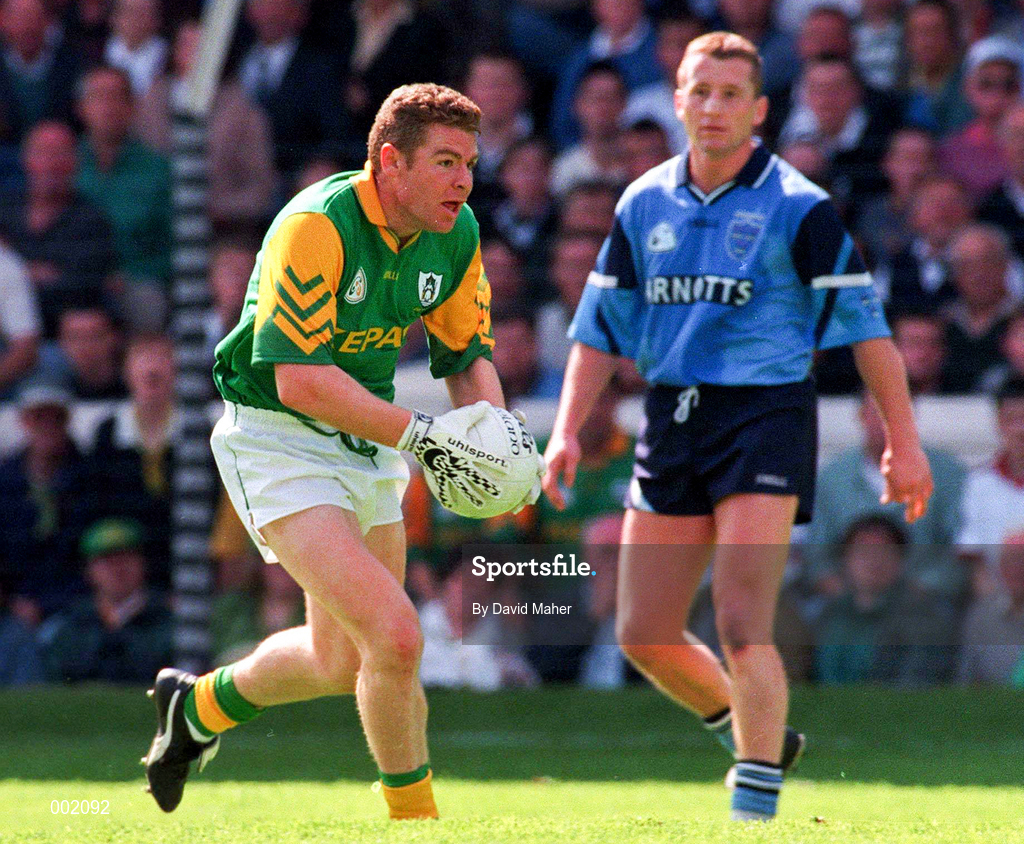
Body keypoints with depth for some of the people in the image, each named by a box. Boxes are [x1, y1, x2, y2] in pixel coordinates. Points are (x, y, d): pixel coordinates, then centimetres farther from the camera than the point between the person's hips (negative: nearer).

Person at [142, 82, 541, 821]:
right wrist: (421, 434, -31)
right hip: (277, 442, -8)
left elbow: (468, 351, 10)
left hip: (367, 443, 8)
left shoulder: (454, 234, -2)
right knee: (393, 635, -21)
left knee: (343, 659, 18)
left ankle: (203, 704, 45)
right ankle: (415, 816, -3)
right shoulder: (317, 227, -25)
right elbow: (298, 377, -29)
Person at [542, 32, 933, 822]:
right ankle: (758, 735, 28)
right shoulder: (645, 205, 8)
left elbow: (865, 321, -5)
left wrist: (904, 439, -9)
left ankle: (757, 803, -7)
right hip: (672, 419, 6)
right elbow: (601, 325, 15)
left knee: (742, 625, -15)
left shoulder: (797, 207, -7)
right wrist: (567, 430, 5)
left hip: (765, 416, -6)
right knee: (643, 635, 5)